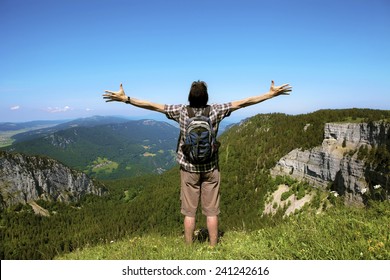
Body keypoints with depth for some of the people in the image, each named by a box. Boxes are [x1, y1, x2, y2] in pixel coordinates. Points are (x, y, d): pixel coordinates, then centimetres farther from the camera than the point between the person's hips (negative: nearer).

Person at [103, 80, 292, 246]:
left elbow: (152, 105, -7)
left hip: (189, 168, 0)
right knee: (211, 211, 8)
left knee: (189, 212, 9)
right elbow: (243, 102, -5)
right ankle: (213, 247, 18)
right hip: (211, 169, 0)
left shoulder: (181, 111, -10)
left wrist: (125, 99, 0)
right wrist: (271, 94, 2)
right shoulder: (215, 111, -9)